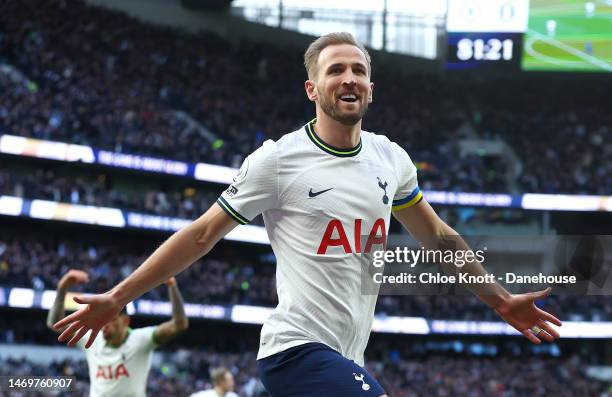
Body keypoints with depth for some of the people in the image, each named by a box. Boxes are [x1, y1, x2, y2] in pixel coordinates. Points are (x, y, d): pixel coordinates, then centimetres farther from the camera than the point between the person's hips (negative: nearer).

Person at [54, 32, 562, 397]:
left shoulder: (391, 158, 10)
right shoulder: (278, 159, -7)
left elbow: (436, 236, 24)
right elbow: (201, 235, -1)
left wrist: (501, 300, 26)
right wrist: (115, 298, -2)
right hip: (299, 347, -6)